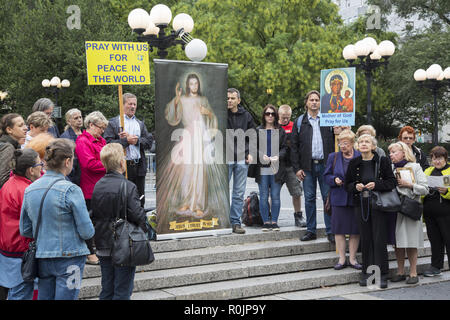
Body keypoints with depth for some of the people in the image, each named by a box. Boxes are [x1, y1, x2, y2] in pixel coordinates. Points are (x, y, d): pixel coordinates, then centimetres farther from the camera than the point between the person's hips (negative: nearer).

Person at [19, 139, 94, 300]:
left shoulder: (30, 190, 3)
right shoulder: (71, 190, -15)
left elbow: (25, 230, 10)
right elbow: (87, 232, -13)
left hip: (42, 259, 6)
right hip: (69, 258, -6)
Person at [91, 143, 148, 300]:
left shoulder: (98, 186, 4)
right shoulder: (128, 187, -15)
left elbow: (94, 215, 8)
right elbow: (137, 215, -18)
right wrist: (144, 227, 2)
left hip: (103, 246, 6)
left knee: (106, 291, 14)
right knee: (122, 291, 2)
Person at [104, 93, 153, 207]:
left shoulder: (140, 123, 18)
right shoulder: (113, 123, 3)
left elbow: (149, 142, 7)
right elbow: (108, 143, -10)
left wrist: (136, 140, -8)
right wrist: (126, 141, -14)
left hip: (139, 167, 4)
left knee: (140, 201, 9)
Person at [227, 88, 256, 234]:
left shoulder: (246, 116, 9)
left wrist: (250, 153, 7)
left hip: (242, 159, 3)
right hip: (225, 159, -3)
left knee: (239, 194, 5)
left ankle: (236, 222, 11)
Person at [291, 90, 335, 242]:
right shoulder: (299, 122, 8)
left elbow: (336, 142, 7)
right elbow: (294, 146, 6)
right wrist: (297, 168, -2)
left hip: (325, 165, -1)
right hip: (307, 166, 1)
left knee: (328, 198, -1)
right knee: (309, 198, 4)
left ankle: (331, 231, 5)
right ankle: (311, 231, 12)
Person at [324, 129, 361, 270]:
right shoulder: (333, 157, 7)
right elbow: (326, 175, 9)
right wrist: (334, 180, -11)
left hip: (356, 199, -1)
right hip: (339, 199, 1)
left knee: (355, 229, 4)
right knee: (339, 229, 2)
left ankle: (353, 259, 14)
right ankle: (341, 259, 11)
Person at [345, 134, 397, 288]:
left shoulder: (382, 161, -1)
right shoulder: (354, 163, 7)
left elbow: (392, 182, -3)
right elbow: (347, 184, 12)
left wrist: (376, 185, -18)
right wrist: (355, 187, -9)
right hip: (361, 204, 3)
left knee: (379, 239, -4)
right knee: (365, 239, 5)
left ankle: (382, 274, 4)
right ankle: (366, 272, 15)